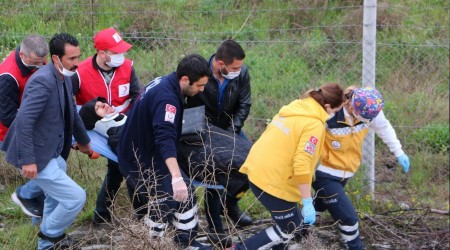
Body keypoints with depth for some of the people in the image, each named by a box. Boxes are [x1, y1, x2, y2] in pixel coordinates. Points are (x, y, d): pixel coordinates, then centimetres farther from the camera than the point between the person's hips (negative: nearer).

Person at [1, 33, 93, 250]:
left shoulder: (64, 78, 5)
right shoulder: (43, 81, -25)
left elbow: (71, 113, 22)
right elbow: (24, 122, -29)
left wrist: (83, 141, 34)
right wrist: (28, 160, -29)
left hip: (53, 154, 9)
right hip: (37, 157, -9)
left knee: (56, 199, 20)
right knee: (76, 197, -8)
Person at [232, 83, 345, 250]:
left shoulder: (296, 108, 9)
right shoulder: (314, 124, -17)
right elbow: (302, 165, -23)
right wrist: (308, 203, -19)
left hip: (258, 170, 9)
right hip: (273, 181, -9)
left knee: (289, 222, 21)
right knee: (289, 230, 7)